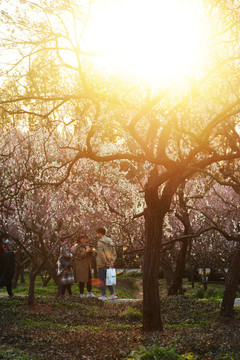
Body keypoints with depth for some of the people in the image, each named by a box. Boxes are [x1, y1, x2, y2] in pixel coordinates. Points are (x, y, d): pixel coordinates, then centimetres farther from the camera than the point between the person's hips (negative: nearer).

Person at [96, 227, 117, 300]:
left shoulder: (100, 242, -13)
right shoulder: (110, 241, 10)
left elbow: (101, 255, -20)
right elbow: (114, 253, 7)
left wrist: (106, 263, -16)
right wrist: (112, 262, 3)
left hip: (102, 264, -7)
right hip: (109, 264, 7)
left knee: (101, 280, 3)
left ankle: (104, 295, 5)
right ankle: (113, 294, 8)